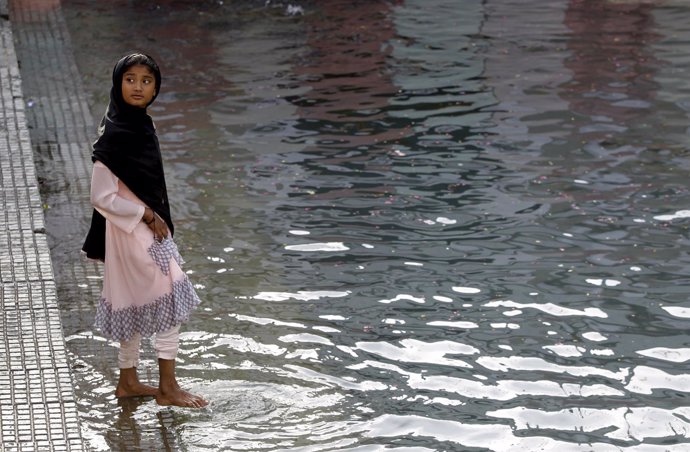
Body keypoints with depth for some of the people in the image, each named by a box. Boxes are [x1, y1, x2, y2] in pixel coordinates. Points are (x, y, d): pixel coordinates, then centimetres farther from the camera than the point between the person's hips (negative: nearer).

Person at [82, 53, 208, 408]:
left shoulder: (140, 125, 5)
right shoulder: (114, 135, -22)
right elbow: (102, 197, -22)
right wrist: (147, 216, -16)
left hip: (148, 229, 9)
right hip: (131, 232, -9)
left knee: (136, 305, 17)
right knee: (170, 301, -4)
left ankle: (128, 381, 28)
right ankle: (167, 388, 5)